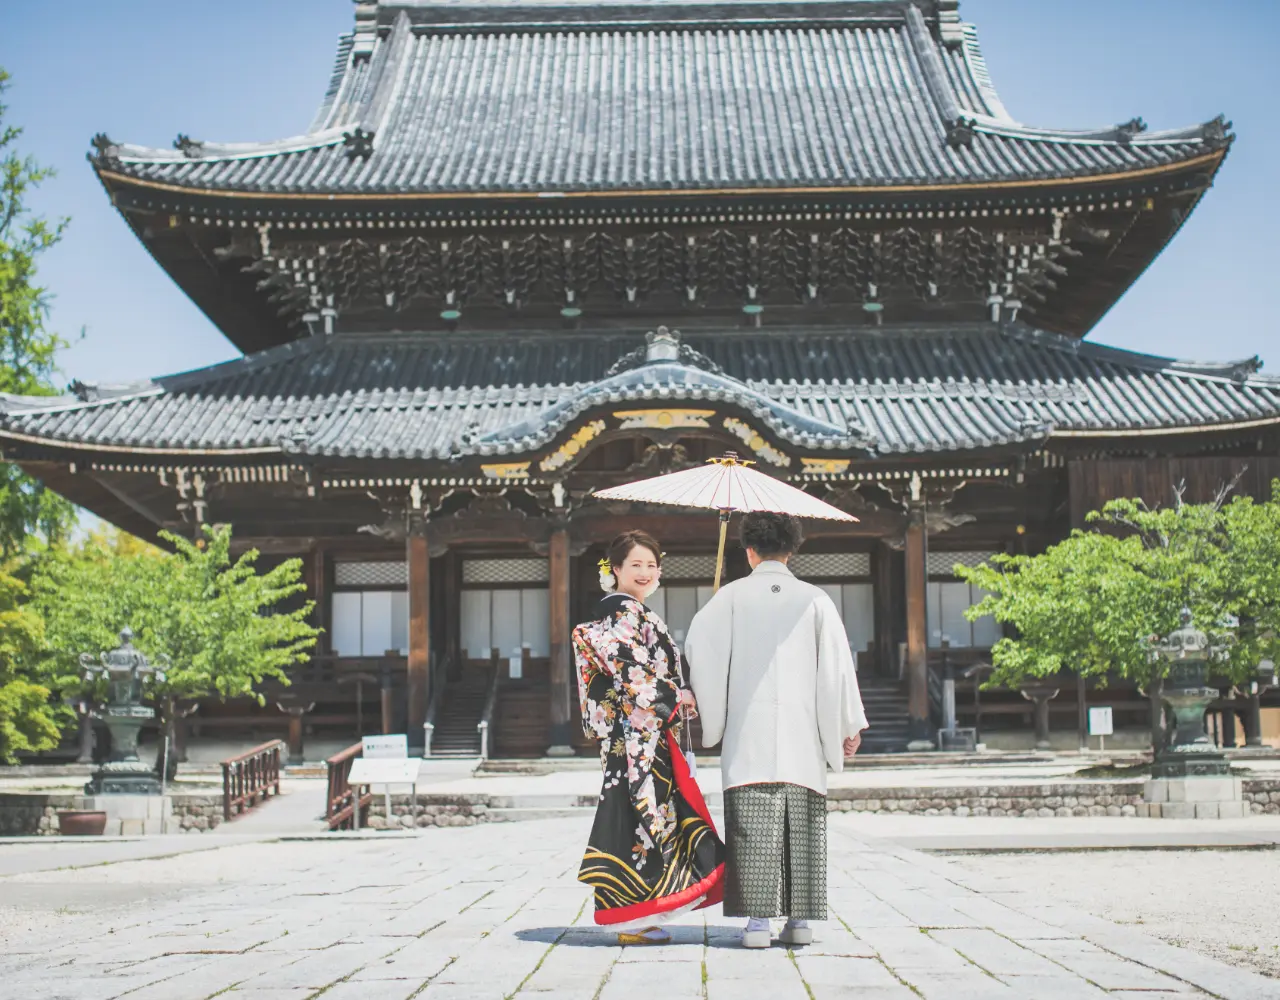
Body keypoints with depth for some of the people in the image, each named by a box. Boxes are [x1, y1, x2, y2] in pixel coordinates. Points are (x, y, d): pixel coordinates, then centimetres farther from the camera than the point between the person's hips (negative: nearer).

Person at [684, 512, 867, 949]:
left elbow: (698, 647, -4)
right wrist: (849, 725, 7)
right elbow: (837, 663, 2)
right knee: (803, 828, 6)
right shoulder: (815, 599, 5)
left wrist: (709, 715, 6)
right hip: (802, 737, 1)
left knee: (754, 829, -2)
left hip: (748, 733, -1)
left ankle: (758, 919, -6)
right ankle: (800, 919, 6)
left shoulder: (731, 596, 2)